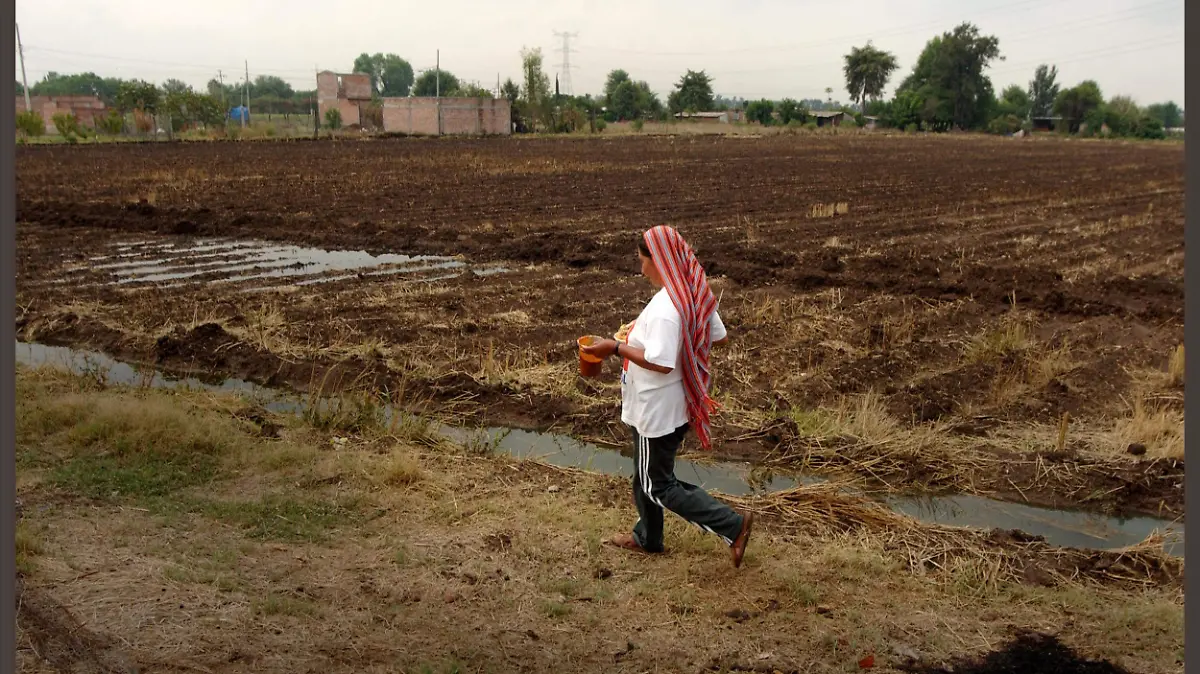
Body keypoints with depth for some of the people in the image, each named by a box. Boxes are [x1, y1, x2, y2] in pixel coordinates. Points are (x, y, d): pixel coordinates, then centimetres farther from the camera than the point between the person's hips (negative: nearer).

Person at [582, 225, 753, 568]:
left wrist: (616, 348, -23)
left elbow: (660, 362, -31)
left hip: (657, 411, -9)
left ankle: (733, 524, 2)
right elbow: (720, 337, 9)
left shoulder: (665, 307, -28)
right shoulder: (695, 295, 0)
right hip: (675, 404, 10)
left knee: (657, 484, 5)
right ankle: (647, 536, 41)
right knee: (647, 473, 24)